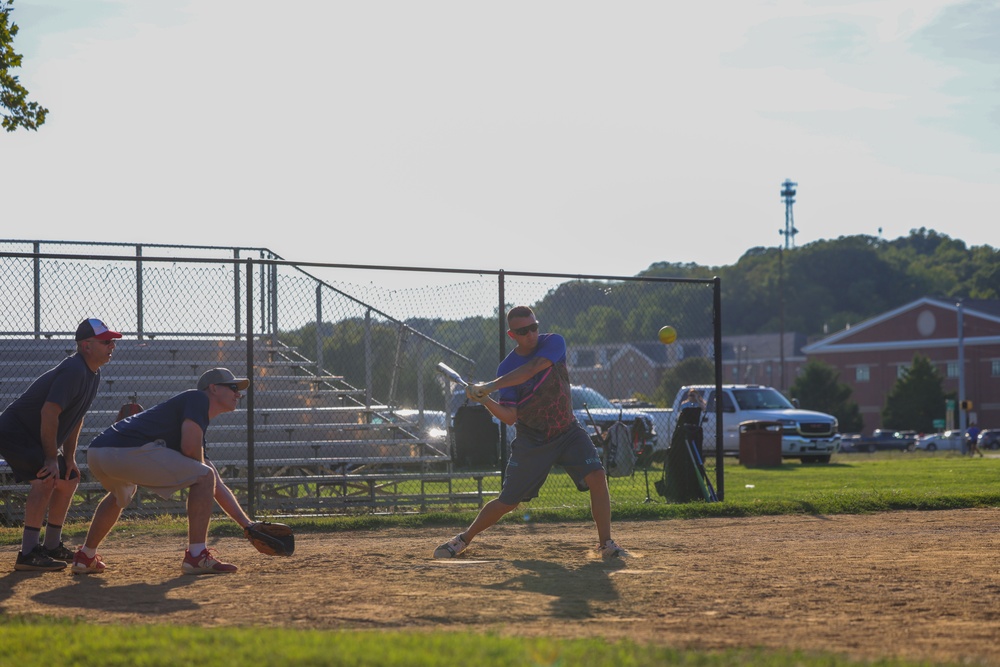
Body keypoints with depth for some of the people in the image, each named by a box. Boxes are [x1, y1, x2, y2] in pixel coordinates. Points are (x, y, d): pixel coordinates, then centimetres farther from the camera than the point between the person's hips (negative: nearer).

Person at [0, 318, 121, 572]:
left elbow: (76, 416, 16)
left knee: (68, 480, 19)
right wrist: (52, 458, -26)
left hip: (35, 437, 11)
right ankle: (28, 554, -30)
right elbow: (49, 412, -31)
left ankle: (52, 547, 31)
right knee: (47, 478, -28)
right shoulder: (74, 370, -25)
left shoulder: (93, 374, 7)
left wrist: (69, 457, 11)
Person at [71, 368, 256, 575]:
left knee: (121, 493, 42)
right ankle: (196, 557, -4)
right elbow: (189, 447, -10)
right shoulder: (198, 398, 8)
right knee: (204, 476, -1)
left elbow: (217, 486, 35)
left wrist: (247, 524, 32)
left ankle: (85, 558, 41)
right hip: (129, 450, -10)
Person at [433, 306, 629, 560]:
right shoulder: (506, 368, -10)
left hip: (568, 432, 0)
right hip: (531, 441, 0)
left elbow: (530, 370, -31)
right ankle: (464, 538, 25)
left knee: (597, 478, -21)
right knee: (507, 502, 4)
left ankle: (605, 543, -8)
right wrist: (484, 400, -31)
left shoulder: (553, 343, -12)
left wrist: (490, 386, -38)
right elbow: (509, 417, -14)